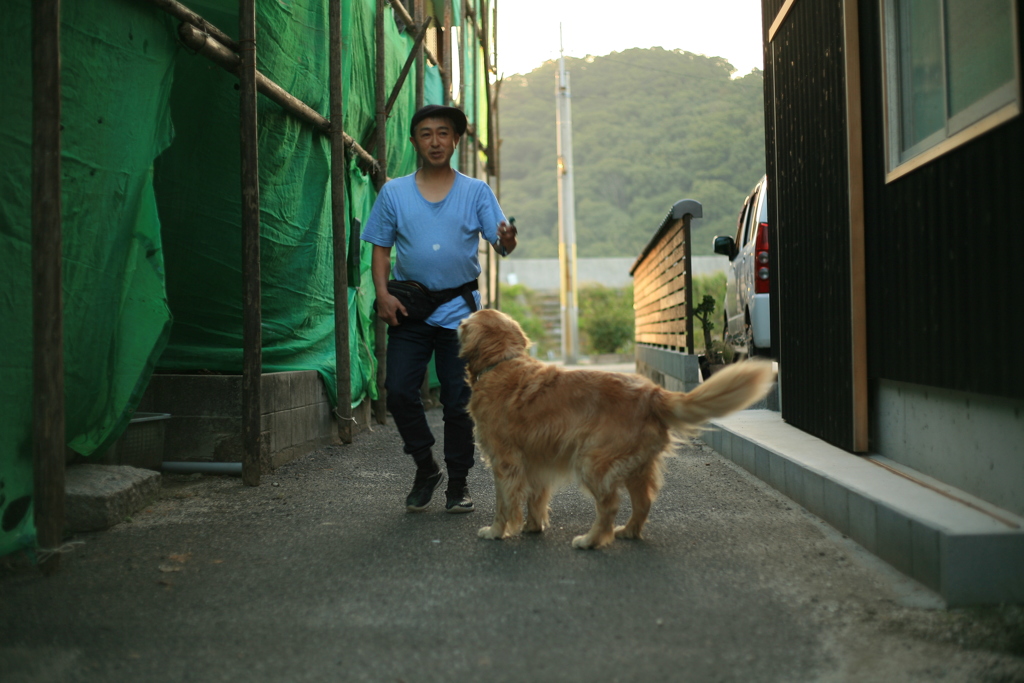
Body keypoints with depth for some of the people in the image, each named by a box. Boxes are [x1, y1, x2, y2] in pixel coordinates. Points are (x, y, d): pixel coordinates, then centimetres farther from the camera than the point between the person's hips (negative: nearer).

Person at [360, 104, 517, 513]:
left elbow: (499, 242, -4)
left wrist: (507, 242, -28)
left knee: (458, 402, 1)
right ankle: (426, 468, 14)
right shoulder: (393, 193, 7)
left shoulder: (476, 191, 5)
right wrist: (382, 293, -7)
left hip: (459, 310, -1)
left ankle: (458, 484, 15)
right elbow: (380, 249, 9)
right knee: (399, 392, -8)